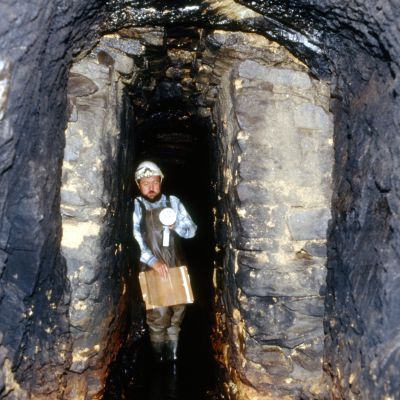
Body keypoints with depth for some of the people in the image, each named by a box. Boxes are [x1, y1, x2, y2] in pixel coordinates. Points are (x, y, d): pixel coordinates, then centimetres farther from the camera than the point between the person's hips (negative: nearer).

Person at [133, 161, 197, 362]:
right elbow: (134, 238, -14)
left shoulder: (173, 202, 4)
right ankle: (159, 361, 15)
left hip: (177, 267, 3)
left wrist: (176, 226, -16)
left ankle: (172, 357, 26)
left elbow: (192, 230, 6)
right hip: (152, 269, -3)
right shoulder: (136, 206, -3)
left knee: (176, 313, 10)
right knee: (158, 316, -3)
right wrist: (153, 261, -24)